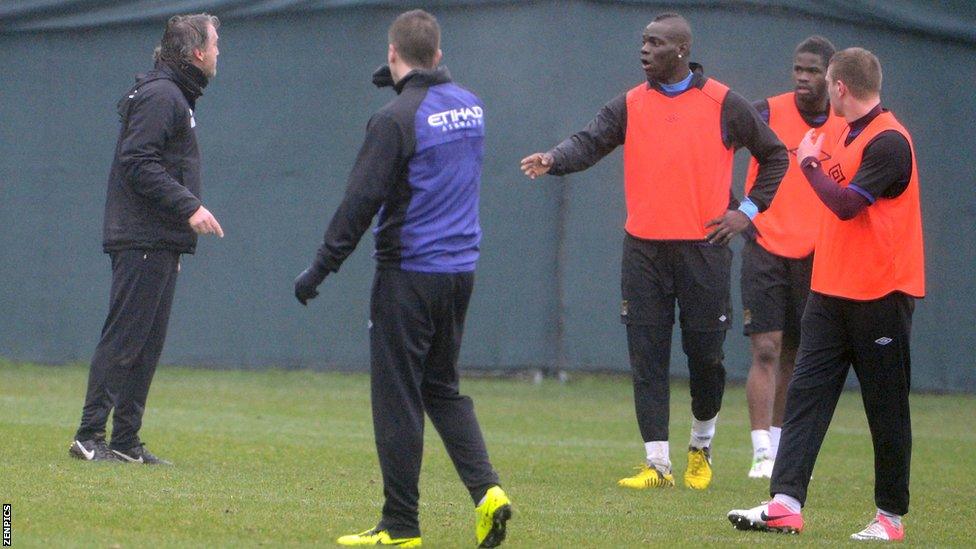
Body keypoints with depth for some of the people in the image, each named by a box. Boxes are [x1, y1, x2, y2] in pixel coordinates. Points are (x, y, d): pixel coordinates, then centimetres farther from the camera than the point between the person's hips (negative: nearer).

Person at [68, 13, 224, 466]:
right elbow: (138, 164, -20)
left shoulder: (176, 97, 21)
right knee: (123, 339, -10)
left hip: (160, 245, 10)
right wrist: (189, 207, -24)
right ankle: (89, 437, -10)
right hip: (143, 241, -10)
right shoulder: (160, 96, -11)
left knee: (147, 344, 9)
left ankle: (126, 441, 10)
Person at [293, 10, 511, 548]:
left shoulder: (396, 118, -15)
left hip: (409, 273, -7)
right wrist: (406, 85, 21)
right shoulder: (470, 105, 7)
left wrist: (321, 267, -12)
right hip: (460, 270, 7)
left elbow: (361, 201, -16)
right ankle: (486, 488, -1)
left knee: (397, 397, 1)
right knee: (443, 387, 18)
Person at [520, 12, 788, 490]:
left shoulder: (723, 105, 1)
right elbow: (590, 142, -9)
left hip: (703, 247, -2)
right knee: (647, 357, -1)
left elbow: (774, 154, 10)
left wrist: (749, 209, 1)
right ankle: (657, 464, 3)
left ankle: (701, 448, 27)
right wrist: (553, 160, -29)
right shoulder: (630, 106, 6)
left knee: (704, 352, 3)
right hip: (644, 249, 2)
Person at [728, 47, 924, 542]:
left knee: (886, 408, 1)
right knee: (805, 393, -2)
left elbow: (846, 203, -23)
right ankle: (786, 505, -9)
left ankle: (890, 515, 10)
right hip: (831, 291, 9)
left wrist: (810, 163, -10)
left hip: (879, 295, -9)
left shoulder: (888, 141, -15)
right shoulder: (851, 135, 14)